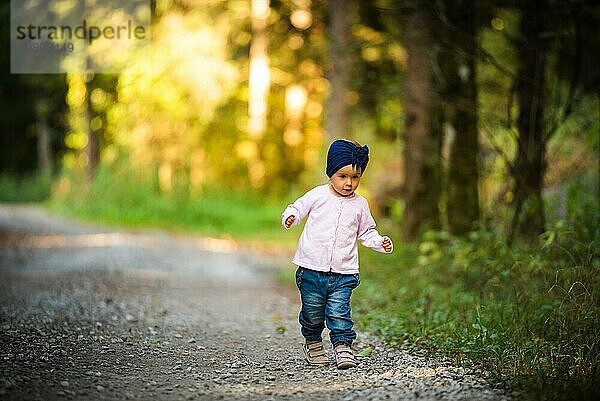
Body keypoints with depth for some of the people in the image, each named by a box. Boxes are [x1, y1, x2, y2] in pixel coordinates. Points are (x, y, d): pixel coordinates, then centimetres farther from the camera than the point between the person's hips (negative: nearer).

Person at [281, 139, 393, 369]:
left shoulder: (360, 205, 7)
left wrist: (380, 243, 0)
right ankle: (312, 342, 31)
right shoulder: (318, 195, -1)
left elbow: (366, 231, 18)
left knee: (339, 313, -8)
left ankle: (343, 346, 1)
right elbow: (298, 207, 5)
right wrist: (290, 217, -18)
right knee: (313, 313, 9)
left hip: (343, 273, 1)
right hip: (312, 269, -1)